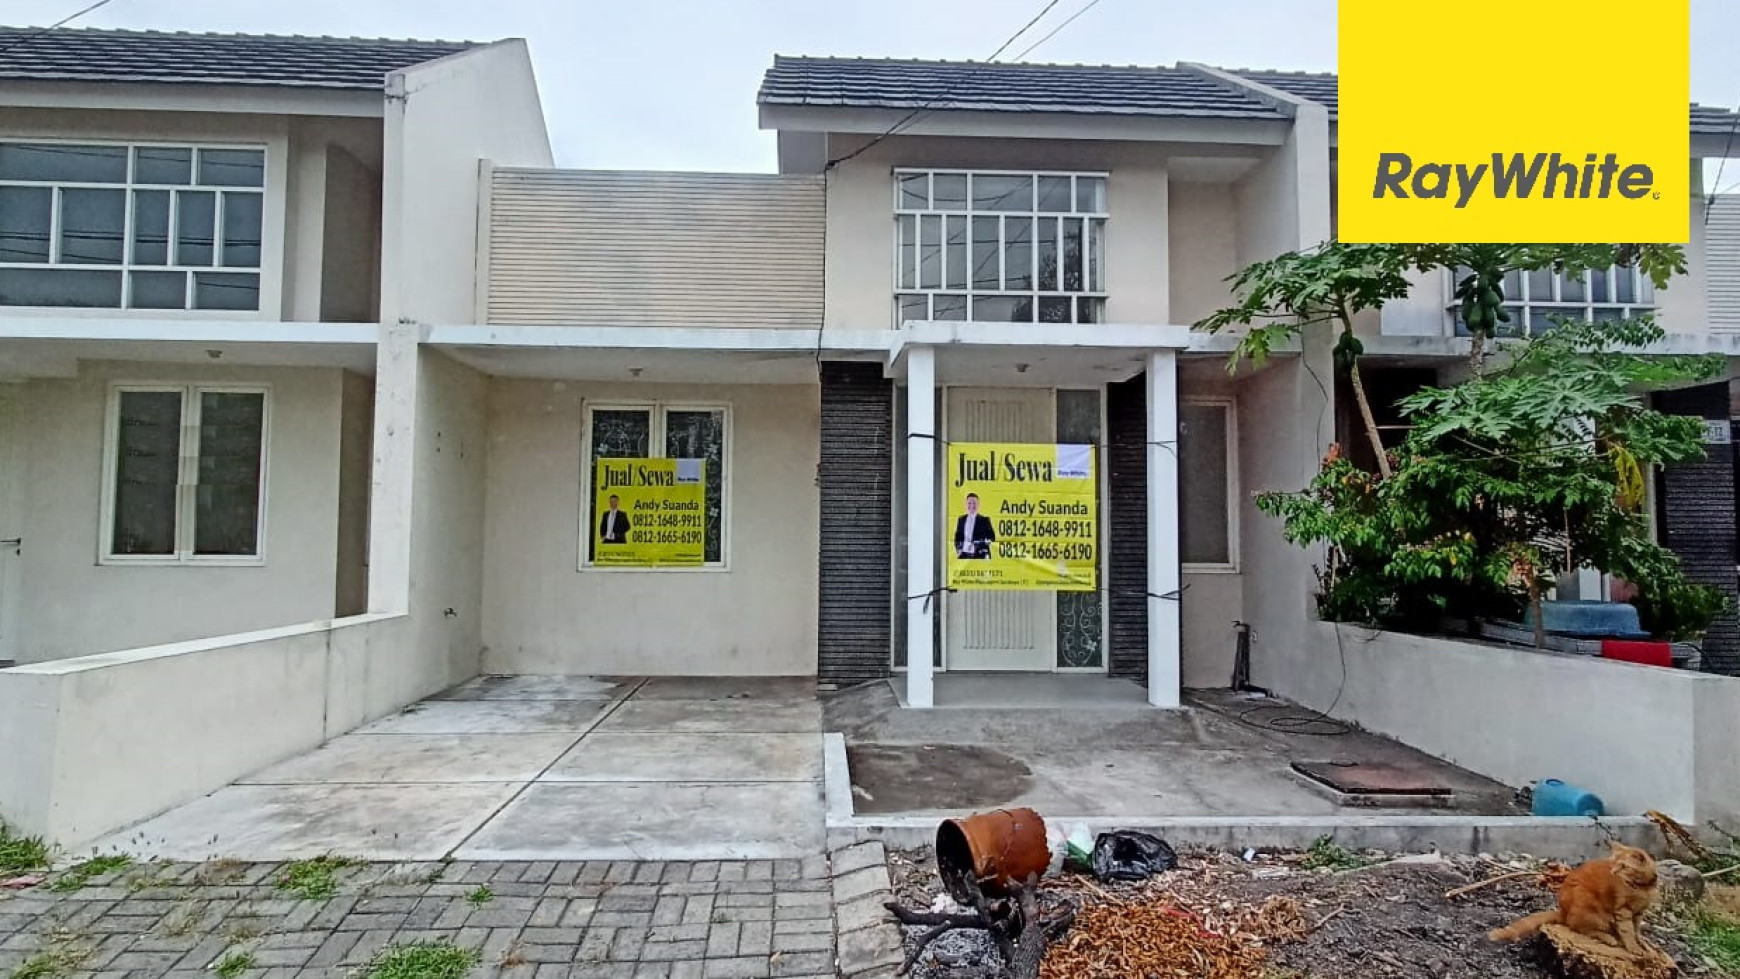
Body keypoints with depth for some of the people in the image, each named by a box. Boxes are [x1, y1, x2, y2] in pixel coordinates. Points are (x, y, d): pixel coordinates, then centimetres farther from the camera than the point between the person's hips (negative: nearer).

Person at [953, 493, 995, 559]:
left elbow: (991, 537, -1)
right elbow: (957, 536, 17)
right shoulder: (961, 519, 13)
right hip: (964, 555, 3)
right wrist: (958, 548, 1)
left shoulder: (984, 520, 3)